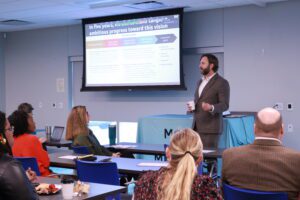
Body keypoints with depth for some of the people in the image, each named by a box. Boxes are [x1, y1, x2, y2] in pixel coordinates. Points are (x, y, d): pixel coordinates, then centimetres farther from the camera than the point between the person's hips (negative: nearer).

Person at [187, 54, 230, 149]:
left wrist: (211, 108, -30)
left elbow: (225, 104, -11)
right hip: (196, 126, 7)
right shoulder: (200, 82, 18)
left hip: (210, 127, -7)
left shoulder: (222, 83, -6)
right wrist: (192, 107, 4)